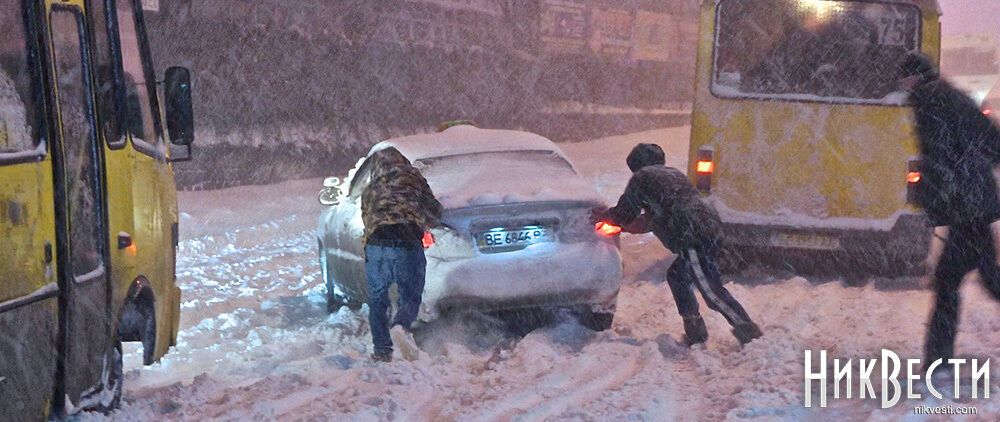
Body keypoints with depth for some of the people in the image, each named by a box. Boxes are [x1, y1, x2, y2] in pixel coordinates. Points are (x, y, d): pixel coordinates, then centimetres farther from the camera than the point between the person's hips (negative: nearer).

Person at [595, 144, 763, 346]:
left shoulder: (642, 178, 6)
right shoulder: (674, 174, 32)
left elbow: (623, 214, 9)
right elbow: (656, 218, 39)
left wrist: (601, 216, 28)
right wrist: (626, 226, 44)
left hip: (693, 237, -9)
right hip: (712, 229, 9)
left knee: (711, 289, -9)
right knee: (677, 276, 21)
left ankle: (749, 331, -15)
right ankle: (695, 331, 20)